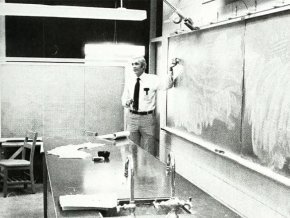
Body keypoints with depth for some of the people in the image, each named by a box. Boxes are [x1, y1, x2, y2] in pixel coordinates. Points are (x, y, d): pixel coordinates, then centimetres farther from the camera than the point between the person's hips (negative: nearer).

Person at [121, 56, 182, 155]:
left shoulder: (152, 79, -5)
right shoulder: (129, 80, 6)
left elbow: (166, 85, -22)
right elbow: (124, 98, 13)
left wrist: (171, 70, -35)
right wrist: (126, 102, -10)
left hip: (147, 118, -3)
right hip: (132, 117, 3)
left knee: (148, 152, 6)